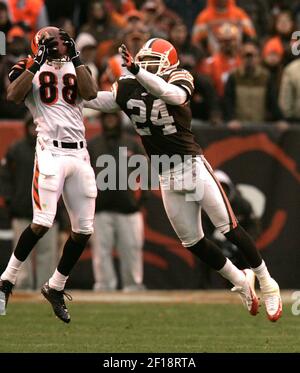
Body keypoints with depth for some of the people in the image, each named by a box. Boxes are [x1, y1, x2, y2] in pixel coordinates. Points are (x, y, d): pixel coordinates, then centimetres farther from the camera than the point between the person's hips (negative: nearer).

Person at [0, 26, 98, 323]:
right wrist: (37, 62, -13)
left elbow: (91, 93, -3)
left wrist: (75, 58, -2)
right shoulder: (29, 68, 6)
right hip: (50, 151, -5)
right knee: (42, 223, -16)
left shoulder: (75, 68, 17)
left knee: (84, 229, 2)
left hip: (79, 154, 5)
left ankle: (55, 287, 16)